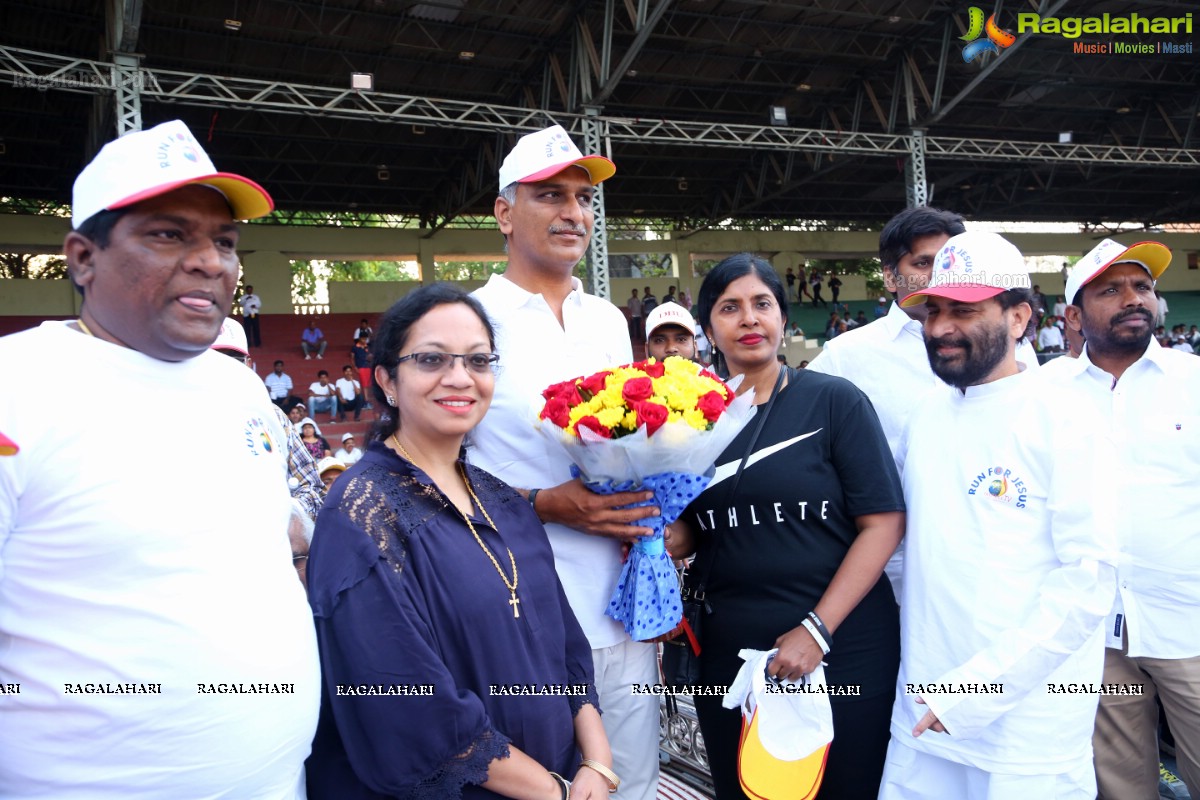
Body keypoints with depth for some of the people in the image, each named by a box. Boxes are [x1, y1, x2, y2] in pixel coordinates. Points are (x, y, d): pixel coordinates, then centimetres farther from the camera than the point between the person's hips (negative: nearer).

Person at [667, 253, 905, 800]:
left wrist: (818, 629, -15)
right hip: (727, 656, 3)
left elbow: (883, 522, -10)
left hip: (844, 651, -3)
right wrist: (668, 539, -12)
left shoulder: (835, 402, -6)